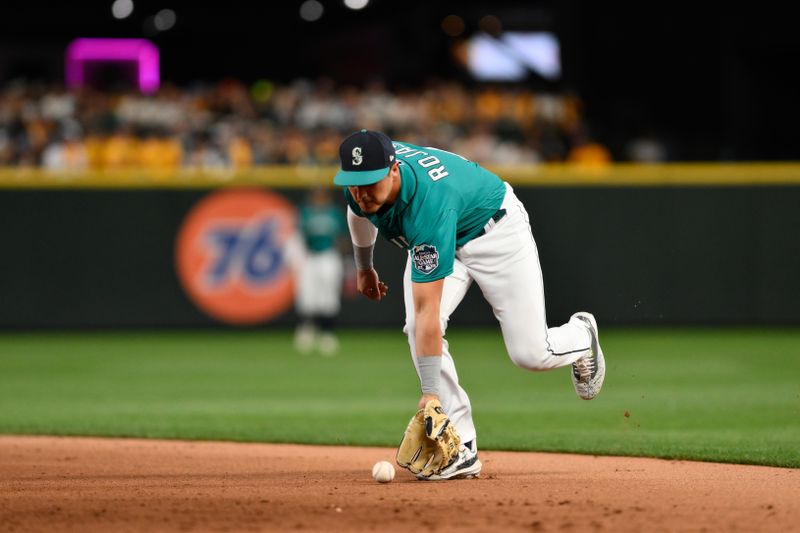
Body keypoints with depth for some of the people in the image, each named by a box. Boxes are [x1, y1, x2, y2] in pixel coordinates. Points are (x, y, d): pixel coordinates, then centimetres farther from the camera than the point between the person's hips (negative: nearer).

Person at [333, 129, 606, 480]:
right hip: (436, 239, 6)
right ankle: (459, 449, -16)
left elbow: (428, 309, -46)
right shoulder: (360, 186, -25)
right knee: (417, 328, -21)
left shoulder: (428, 205, -46)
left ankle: (580, 336, 32)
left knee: (531, 354, -7)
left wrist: (430, 394, -44)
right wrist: (364, 266, 19)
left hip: (495, 229, -6)